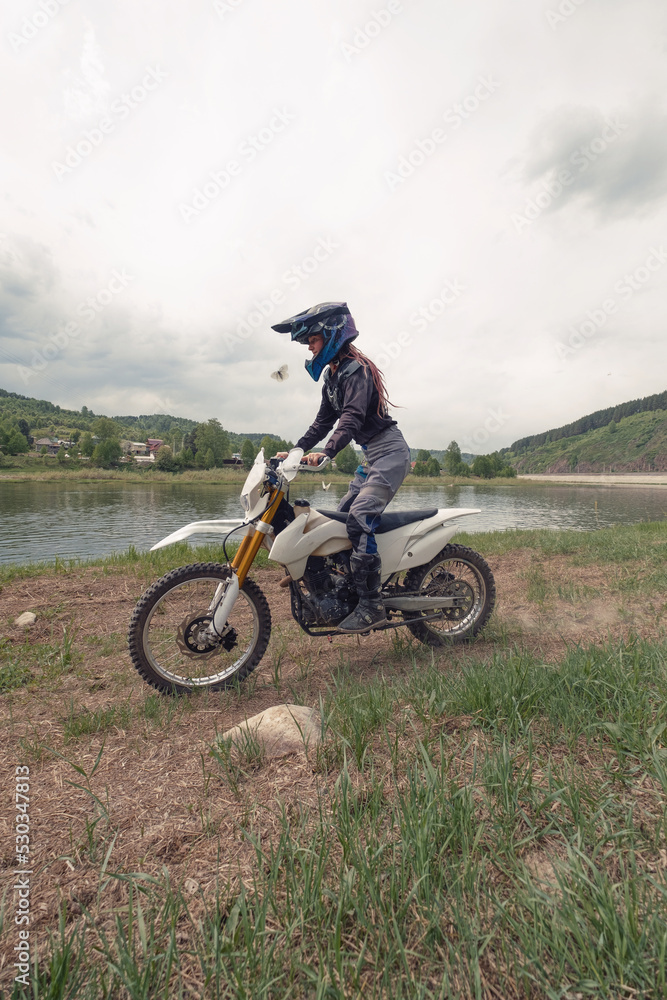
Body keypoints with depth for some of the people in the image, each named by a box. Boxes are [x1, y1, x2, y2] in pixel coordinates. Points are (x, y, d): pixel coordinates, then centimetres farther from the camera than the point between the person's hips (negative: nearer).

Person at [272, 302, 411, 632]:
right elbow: (323, 420, 16)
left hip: (389, 452, -10)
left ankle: (372, 604, -17)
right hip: (371, 456, 10)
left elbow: (352, 417, -28)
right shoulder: (332, 376, 15)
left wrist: (325, 453, -41)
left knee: (359, 519, -22)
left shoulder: (356, 370, -14)